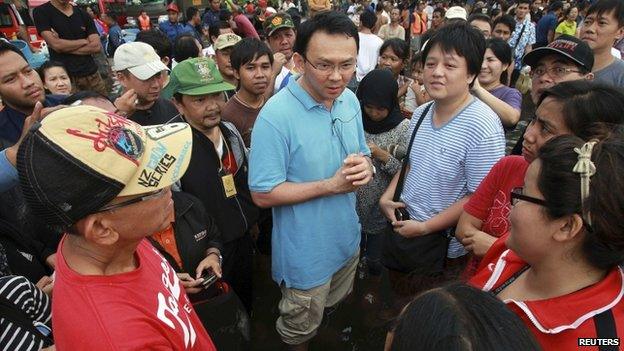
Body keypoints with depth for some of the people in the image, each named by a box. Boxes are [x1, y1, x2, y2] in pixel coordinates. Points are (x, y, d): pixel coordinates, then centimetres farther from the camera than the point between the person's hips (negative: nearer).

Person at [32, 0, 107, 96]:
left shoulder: (83, 14, 12)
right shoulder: (41, 12, 2)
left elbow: (97, 46, -1)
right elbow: (55, 44, -12)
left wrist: (66, 47, -8)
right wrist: (84, 41, -1)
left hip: (91, 74, 3)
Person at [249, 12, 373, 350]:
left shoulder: (350, 100, -5)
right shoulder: (276, 115, -27)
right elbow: (263, 194, -24)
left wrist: (364, 167, -18)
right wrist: (331, 184, -27)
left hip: (347, 239, 7)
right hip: (305, 252, -6)